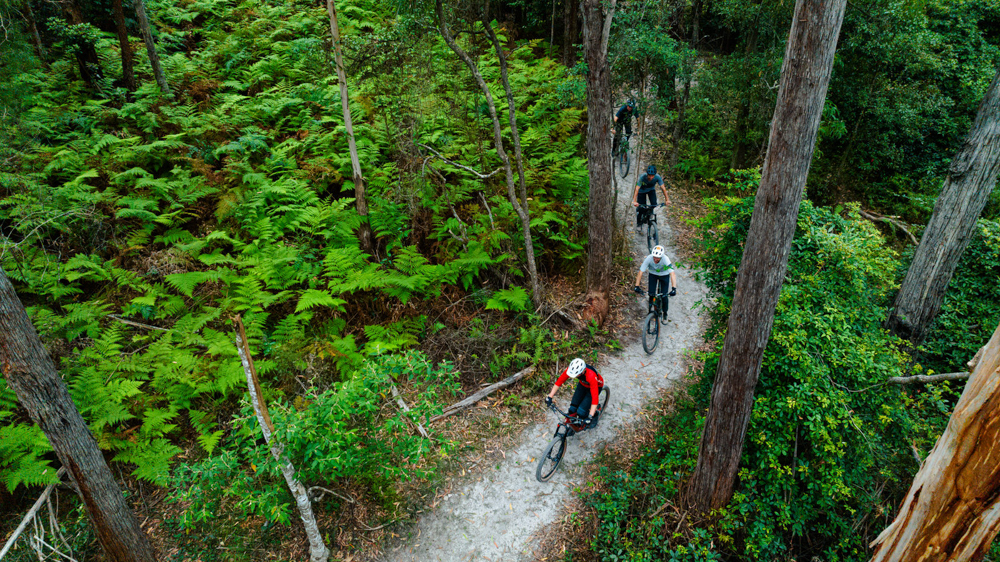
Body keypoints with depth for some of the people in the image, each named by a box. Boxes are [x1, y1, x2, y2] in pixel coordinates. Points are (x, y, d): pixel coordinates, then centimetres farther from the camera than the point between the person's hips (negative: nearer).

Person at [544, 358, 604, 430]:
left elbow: (594, 398, -45)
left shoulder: (591, 376, -44)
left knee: (581, 412, -14)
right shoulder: (571, 369, -32)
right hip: (583, 384, 5)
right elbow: (559, 381, -21)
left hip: (596, 386, -5)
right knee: (573, 409, -5)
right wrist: (550, 397, -23)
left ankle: (595, 415, 16)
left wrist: (590, 417, -49)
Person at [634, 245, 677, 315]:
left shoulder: (665, 259, -37)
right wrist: (637, 286, -36)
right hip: (653, 274, 1)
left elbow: (672, 273, -43)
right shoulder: (649, 258, -33)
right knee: (651, 293, -10)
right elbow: (640, 272, -30)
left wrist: (674, 288, -53)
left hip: (664, 275, -1)